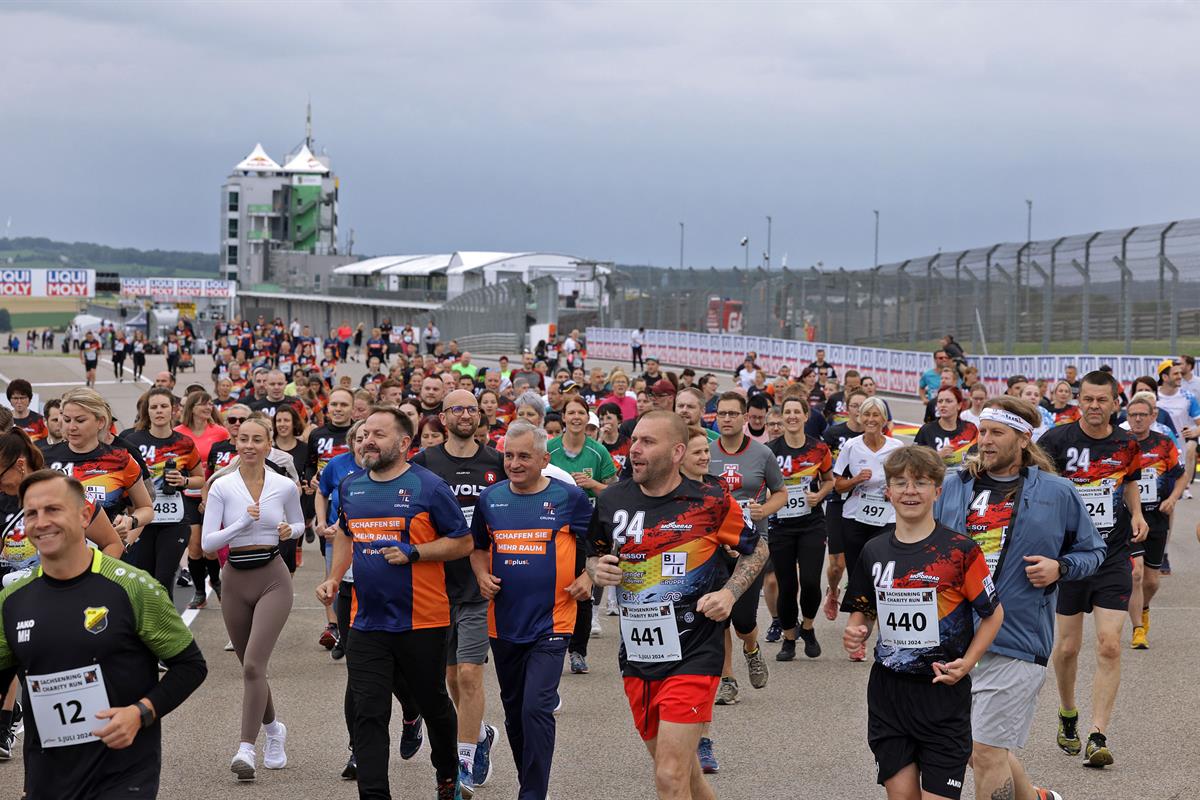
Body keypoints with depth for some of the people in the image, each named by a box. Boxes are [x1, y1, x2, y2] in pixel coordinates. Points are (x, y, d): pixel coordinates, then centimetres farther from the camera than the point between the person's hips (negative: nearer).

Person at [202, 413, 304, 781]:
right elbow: (207, 542, -7)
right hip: (235, 581, 2)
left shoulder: (285, 486, -1)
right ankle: (273, 729, 40)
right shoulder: (221, 487, -3)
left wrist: (289, 530, -6)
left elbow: (299, 523, 16)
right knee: (250, 667, 14)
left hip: (273, 579, -2)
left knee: (253, 664, -17)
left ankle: (246, 749, -17)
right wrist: (243, 523, -20)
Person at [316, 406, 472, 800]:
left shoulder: (429, 487, -9)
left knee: (433, 705, 14)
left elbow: (462, 542, -7)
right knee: (369, 715, -3)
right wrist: (334, 578, 10)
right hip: (366, 622, 4)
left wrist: (412, 553, -18)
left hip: (422, 622, -4)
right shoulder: (350, 486, 8)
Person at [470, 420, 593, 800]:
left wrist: (587, 578, -9)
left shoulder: (569, 497, -5)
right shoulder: (490, 498, 4)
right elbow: (478, 547, 18)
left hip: (551, 623, -5)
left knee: (536, 709, -15)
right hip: (504, 623, 5)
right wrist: (482, 575, 0)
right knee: (514, 710, 16)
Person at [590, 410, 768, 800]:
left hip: (693, 655, -5)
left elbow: (757, 549, 7)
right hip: (637, 658, 5)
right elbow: (593, 556, 18)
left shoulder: (711, 502, -8)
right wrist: (597, 569, -5)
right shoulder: (611, 501, 2)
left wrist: (729, 593, -8)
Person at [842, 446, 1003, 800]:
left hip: (944, 692, -4)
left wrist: (967, 663, -12)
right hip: (888, 691, 4)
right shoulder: (874, 552, 5)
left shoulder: (960, 551, -8)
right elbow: (862, 610, 18)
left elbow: (993, 613, -1)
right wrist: (855, 632, -4)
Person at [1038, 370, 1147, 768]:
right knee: (1068, 646, 7)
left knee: (1109, 646, -8)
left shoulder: (1126, 444, 3)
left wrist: (1136, 513, 6)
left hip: (1113, 556, 2)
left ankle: (1098, 736, -5)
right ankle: (1067, 715, 34)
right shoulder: (1058, 439, -8)